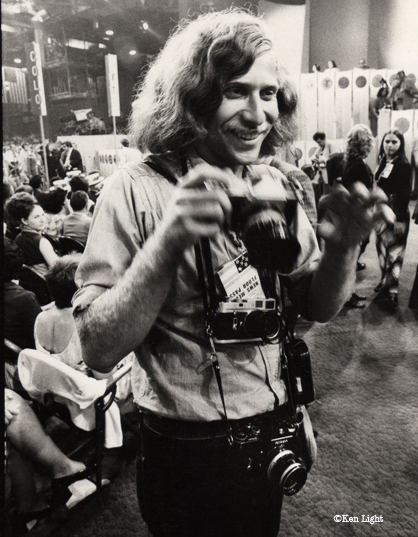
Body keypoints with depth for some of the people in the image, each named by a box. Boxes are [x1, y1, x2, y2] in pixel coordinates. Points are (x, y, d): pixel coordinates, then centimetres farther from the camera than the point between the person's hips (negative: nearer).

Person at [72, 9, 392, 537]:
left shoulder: (274, 185, -2)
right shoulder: (137, 190, -18)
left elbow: (318, 306, 1)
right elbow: (97, 349, -21)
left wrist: (344, 245, -19)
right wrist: (168, 243, -35)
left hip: (273, 432, 5)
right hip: (187, 452, -5)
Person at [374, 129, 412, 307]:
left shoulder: (403, 165, -11)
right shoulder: (383, 163, 10)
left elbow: (405, 193, -15)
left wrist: (400, 218, -19)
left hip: (396, 213, -7)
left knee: (394, 252, -3)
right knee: (381, 247, 13)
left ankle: (392, 290, 4)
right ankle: (385, 281, 27)